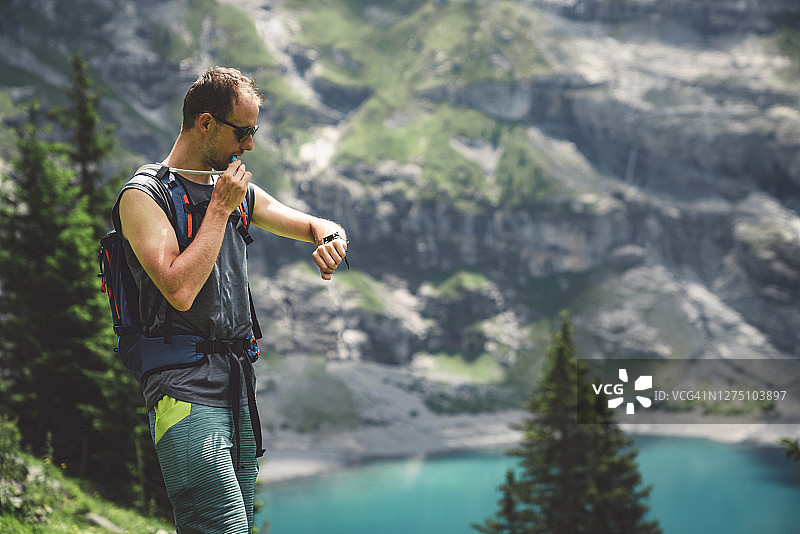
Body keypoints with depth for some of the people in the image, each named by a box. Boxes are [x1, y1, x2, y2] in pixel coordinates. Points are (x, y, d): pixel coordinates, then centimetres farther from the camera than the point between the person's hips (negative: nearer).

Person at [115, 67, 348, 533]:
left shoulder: (240, 192, 17)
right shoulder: (143, 195, -5)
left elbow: (318, 226, 26)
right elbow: (180, 290, -18)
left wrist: (331, 241, 1)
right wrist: (220, 209, -11)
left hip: (239, 388, 8)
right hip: (186, 389, -8)